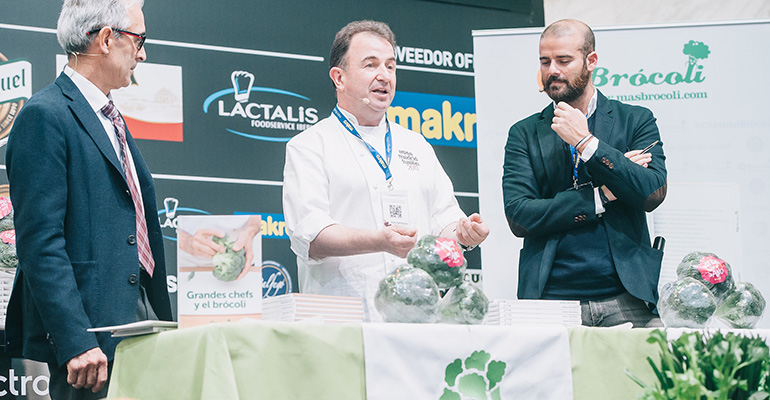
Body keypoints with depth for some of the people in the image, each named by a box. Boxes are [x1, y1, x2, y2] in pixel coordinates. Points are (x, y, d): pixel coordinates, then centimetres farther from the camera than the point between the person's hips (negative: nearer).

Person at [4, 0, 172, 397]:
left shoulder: (110, 119, 19)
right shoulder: (45, 116, -10)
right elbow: (40, 241, -17)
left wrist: (161, 318, 15)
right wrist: (75, 342, -23)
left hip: (139, 319, 8)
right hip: (93, 334, -8)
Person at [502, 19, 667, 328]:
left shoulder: (635, 120, 11)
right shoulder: (524, 134, 12)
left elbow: (653, 194, -5)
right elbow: (518, 217, -1)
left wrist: (585, 142, -7)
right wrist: (600, 196, -5)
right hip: (551, 298, 0)